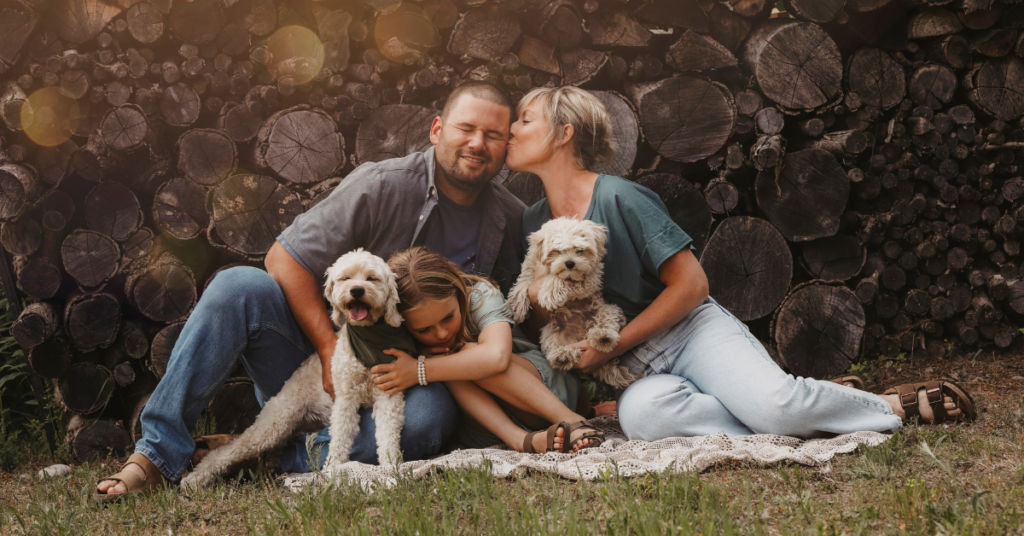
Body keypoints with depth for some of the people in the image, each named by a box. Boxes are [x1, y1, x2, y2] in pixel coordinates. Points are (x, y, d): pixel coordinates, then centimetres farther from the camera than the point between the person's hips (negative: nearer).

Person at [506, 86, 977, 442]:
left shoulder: (619, 198, -10)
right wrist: (537, 307, -8)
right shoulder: (530, 226, 8)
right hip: (638, 370, 4)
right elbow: (535, 324, 17)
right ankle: (803, 420, -22)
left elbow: (691, 284, -10)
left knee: (773, 401, -32)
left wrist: (613, 346, -14)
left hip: (689, 331, -4)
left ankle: (896, 406, -3)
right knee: (640, 412, -35)